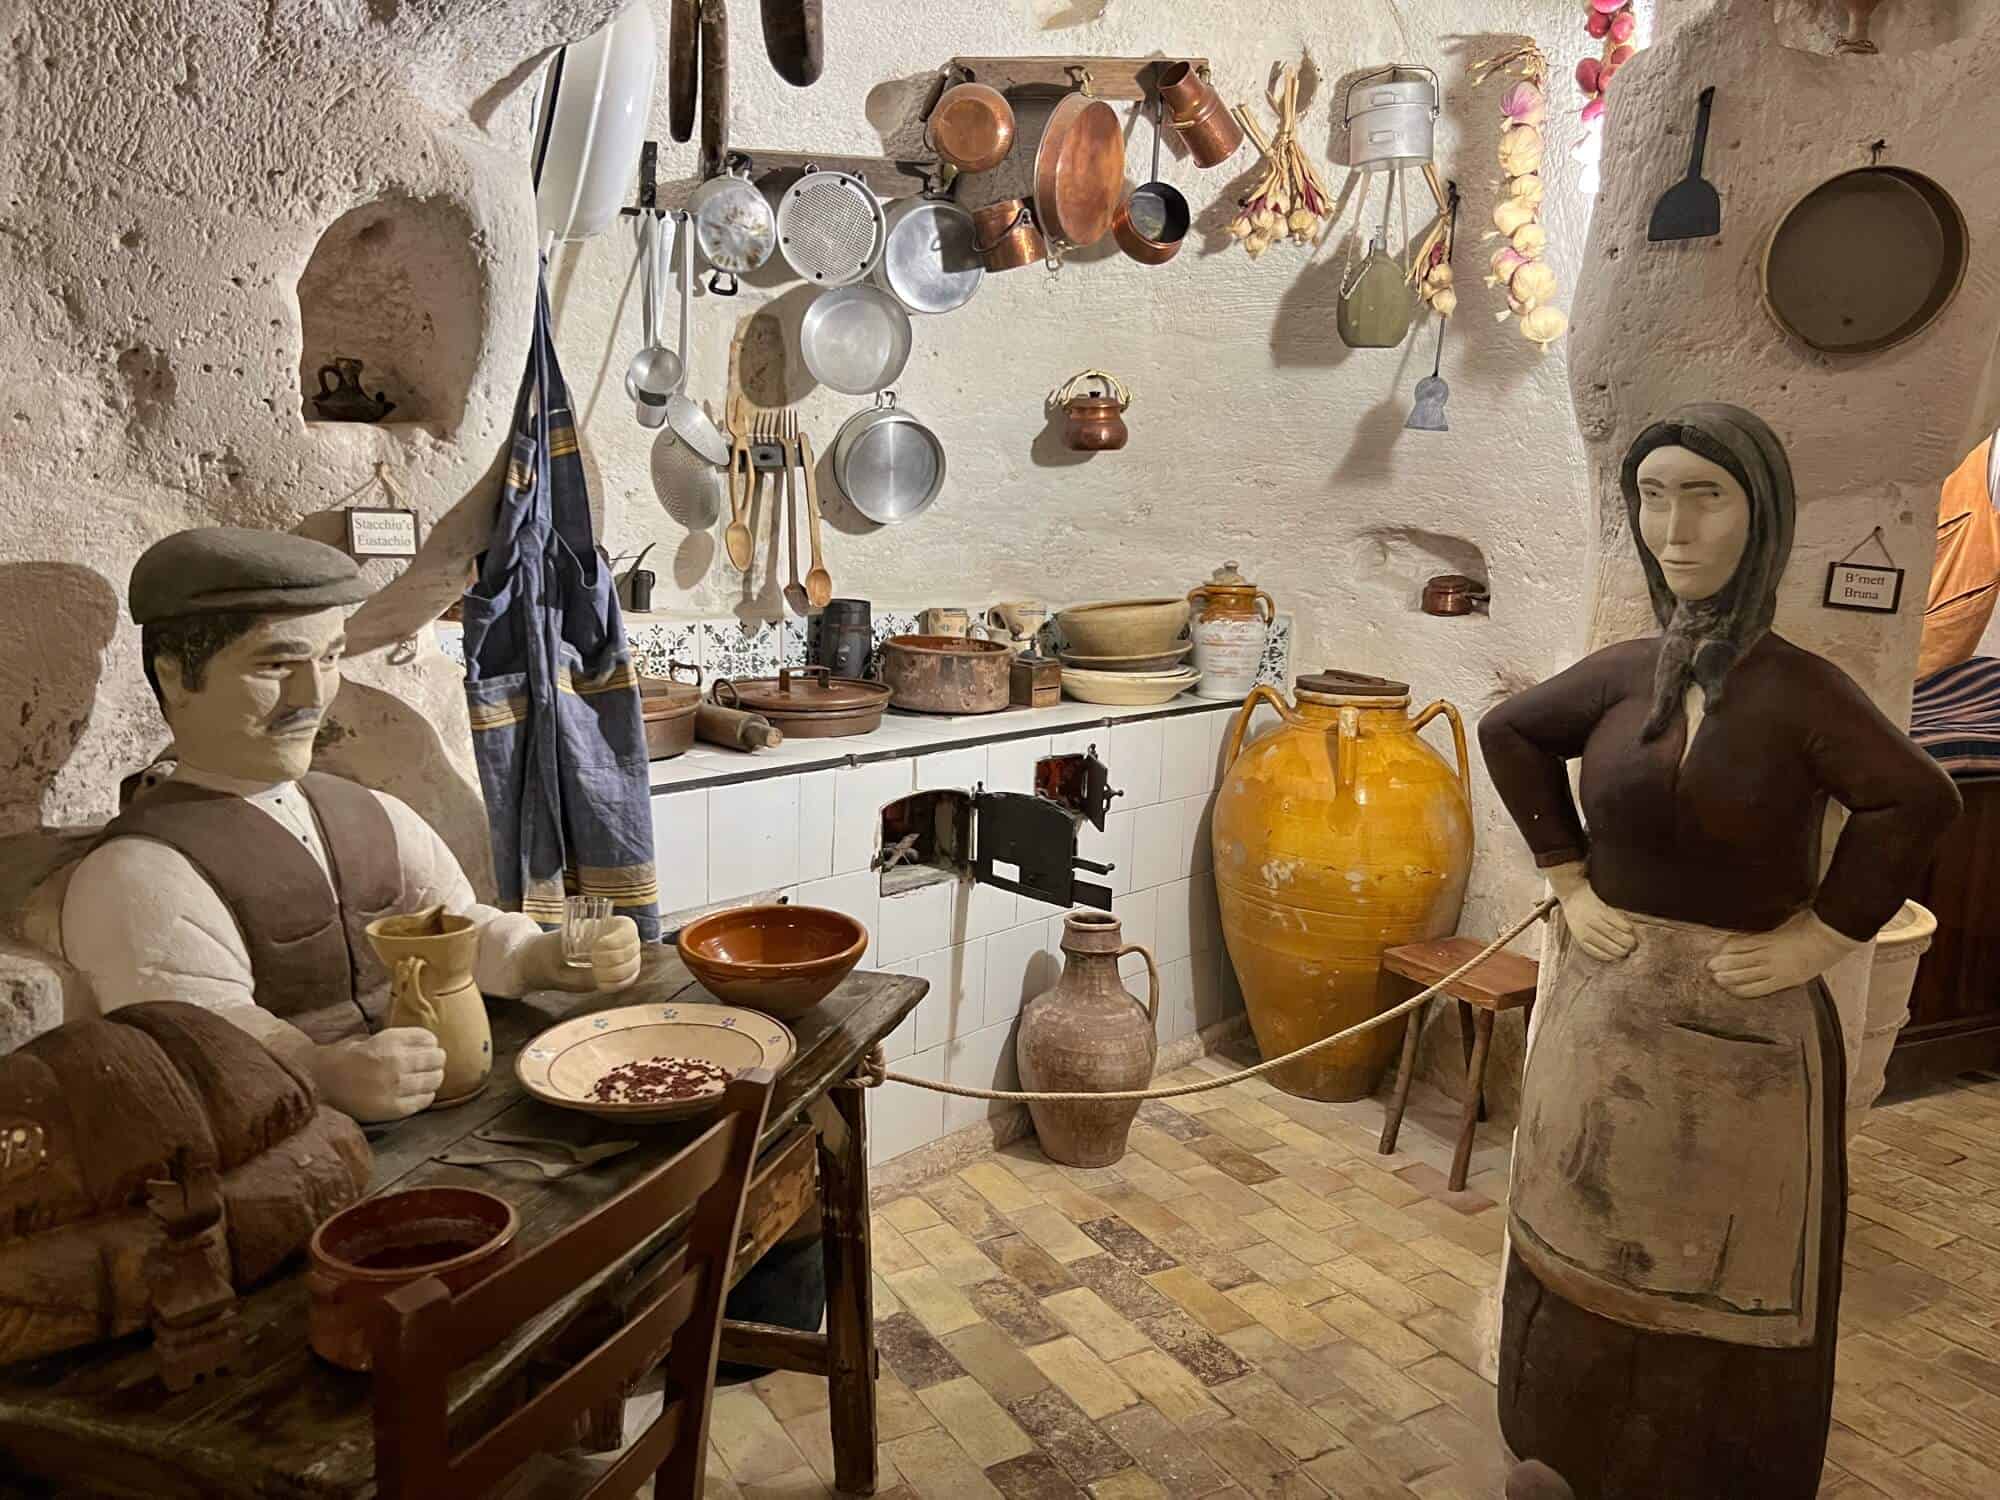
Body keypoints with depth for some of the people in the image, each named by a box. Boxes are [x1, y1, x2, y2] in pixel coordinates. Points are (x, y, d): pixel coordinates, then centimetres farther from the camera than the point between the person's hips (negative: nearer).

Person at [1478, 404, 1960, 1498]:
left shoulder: (1798, 690, -14)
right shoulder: (1624, 671, -2)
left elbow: (1917, 801, -21)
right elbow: (1509, 735, 11)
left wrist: (1823, 935, -16)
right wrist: (1567, 874, 5)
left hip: (1741, 1033, -4)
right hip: (1603, 1013, 4)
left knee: (1721, 1275, 11)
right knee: (1591, 1248, 18)